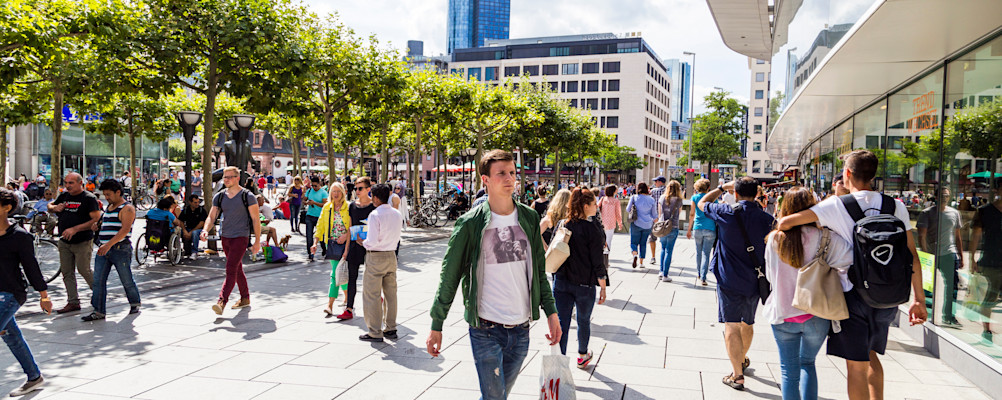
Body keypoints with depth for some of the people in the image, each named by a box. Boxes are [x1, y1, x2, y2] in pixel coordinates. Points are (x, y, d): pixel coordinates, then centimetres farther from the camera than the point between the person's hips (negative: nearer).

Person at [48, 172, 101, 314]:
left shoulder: (89, 198, -9)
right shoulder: (64, 195, 10)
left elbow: (96, 219, -17)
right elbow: (49, 207, 26)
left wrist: (75, 229, -23)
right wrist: (55, 208, 0)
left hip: (83, 242, -7)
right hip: (64, 242, 7)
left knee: (83, 270, -6)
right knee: (67, 272, 7)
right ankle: (73, 302, 13)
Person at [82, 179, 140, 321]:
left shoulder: (127, 208, -9)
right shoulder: (108, 207, 19)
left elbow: (125, 230, -21)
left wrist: (109, 244, -28)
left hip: (120, 249, -8)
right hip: (103, 249, 8)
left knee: (127, 280, 4)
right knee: (98, 281, 0)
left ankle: (135, 304, 24)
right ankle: (99, 311, 3)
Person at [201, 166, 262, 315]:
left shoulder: (247, 196, -6)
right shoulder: (219, 197, 8)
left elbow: (256, 219, -5)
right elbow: (211, 216, 8)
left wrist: (257, 241, -7)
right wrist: (206, 230, -14)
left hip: (240, 237, -6)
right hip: (225, 236, 6)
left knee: (231, 270, -15)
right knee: (237, 269, 15)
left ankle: (222, 301, -21)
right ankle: (245, 298, 27)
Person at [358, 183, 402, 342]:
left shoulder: (375, 214, -17)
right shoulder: (397, 213, 5)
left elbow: (373, 242, -20)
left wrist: (362, 242, -2)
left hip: (376, 257, -7)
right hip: (391, 255, 7)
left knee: (372, 295, 2)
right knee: (391, 293, 14)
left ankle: (375, 332, 6)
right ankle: (391, 328, 22)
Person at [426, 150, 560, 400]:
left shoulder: (530, 219, 5)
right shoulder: (471, 223, -8)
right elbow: (449, 277, -3)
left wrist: (550, 312, 7)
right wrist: (436, 325, -2)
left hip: (521, 330, 4)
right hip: (486, 330, -4)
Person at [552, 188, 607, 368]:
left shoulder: (562, 225, 1)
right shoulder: (591, 229, -13)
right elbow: (597, 262, -12)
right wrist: (603, 287, -3)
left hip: (561, 281, 3)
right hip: (584, 284, -3)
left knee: (562, 323, 4)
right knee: (583, 321, 18)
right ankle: (582, 356, 39)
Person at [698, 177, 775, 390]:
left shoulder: (727, 212, -11)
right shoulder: (768, 219, -3)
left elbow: (702, 203, 8)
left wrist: (722, 188, 15)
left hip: (729, 279, -4)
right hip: (754, 281, 4)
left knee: (731, 326, -1)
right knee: (747, 323, 21)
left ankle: (737, 375, -4)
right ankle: (742, 359, 43)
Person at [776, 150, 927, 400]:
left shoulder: (837, 206, -9)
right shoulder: (896, 206, 3)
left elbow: (785, 222, -16)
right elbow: (912, 256, 3)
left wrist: (779, 229, 8)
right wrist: (919, 299, 9)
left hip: (854, 294, -5)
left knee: (856, 365, 4)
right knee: (870, 355, 24)